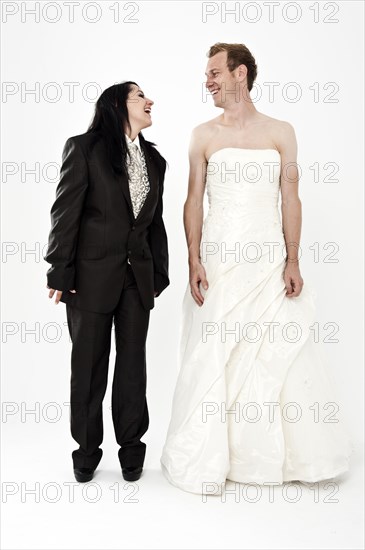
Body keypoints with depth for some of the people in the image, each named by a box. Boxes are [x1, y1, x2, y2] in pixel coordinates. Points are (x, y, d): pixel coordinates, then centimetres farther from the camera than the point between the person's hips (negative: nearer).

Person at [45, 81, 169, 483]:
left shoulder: (154, 159, 12)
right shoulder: (84, 148, -4)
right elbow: (65, 213, -8)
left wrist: (160, 272, 11)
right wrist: (60, 272, -11)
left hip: (138, 277, 5)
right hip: (92, 275, -4)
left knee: (132, 362, 11)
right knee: (88, 364, 7)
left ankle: (131, 446, 26)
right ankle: (87, 448, 25)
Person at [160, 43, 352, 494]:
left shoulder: (280, 132, 7)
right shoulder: (203, 136, 6)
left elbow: (290, 199, 5)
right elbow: (194, 201, 4)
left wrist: (292, 262, -2)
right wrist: (194, 262, -5)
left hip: (270, 260, 1)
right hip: (219, 258, 0)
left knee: (284, 353, 4)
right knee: (213, 356, 2)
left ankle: (298, 454, 24)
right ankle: (208, 460, 19)